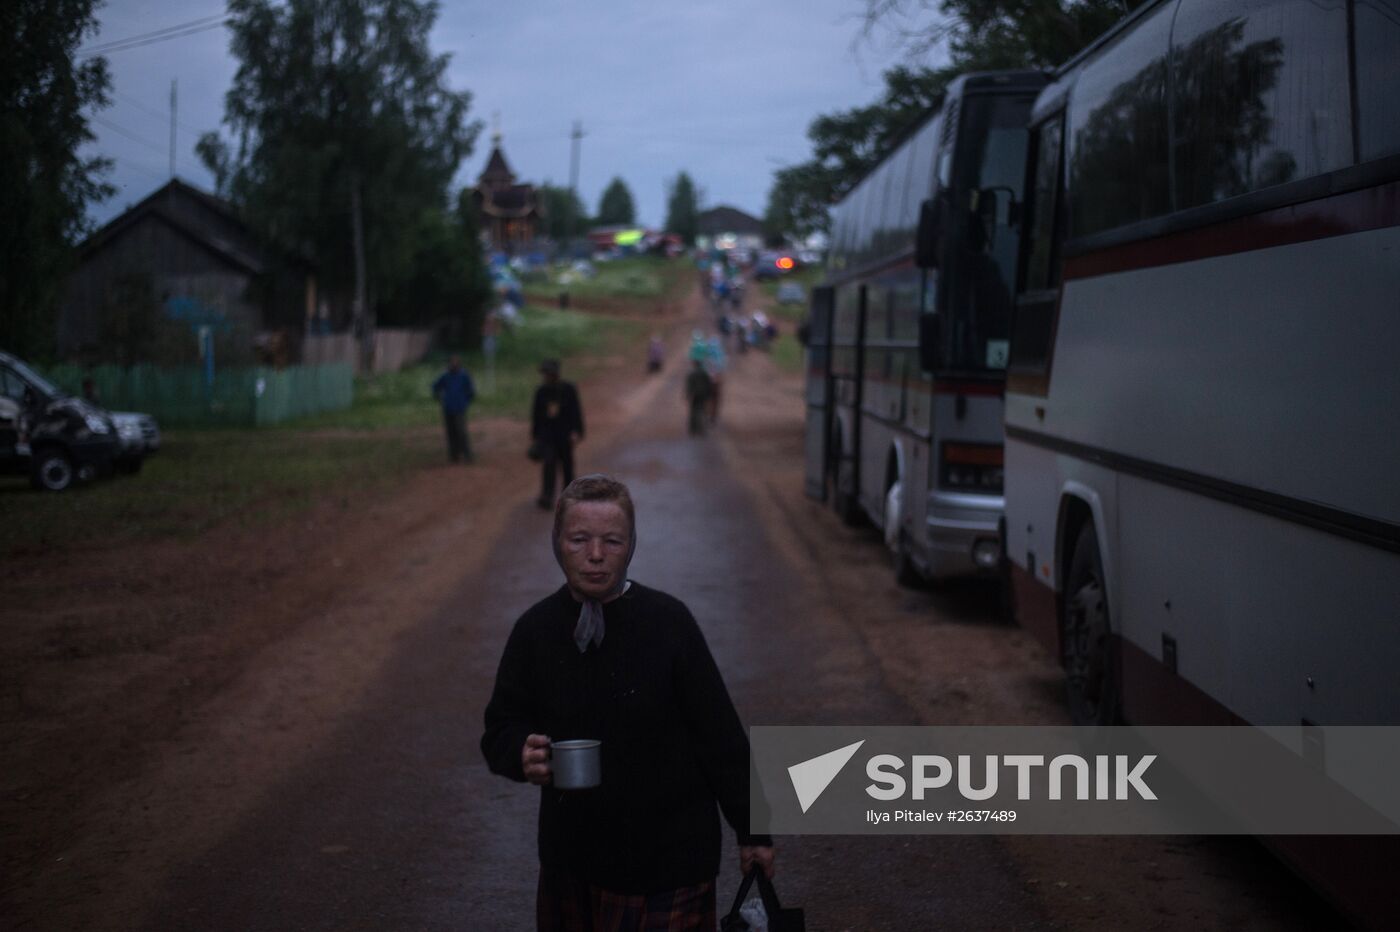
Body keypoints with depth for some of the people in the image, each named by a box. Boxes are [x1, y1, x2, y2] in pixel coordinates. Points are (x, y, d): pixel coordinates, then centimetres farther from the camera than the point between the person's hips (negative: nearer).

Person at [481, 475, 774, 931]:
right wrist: (521, 753, -18)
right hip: (572, 856, 3)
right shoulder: (535, 630, -2)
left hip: (668, 859, -3)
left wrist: (751, 832, -1)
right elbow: (501, 728, 6)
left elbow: (720, 734, -6)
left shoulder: (668, 621, -11)